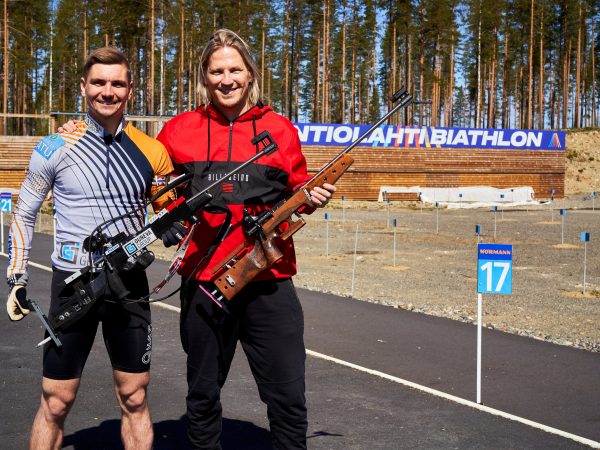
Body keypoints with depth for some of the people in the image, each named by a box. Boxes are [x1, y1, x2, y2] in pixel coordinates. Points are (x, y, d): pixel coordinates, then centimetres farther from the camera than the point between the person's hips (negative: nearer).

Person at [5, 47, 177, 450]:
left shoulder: (151, 151, 2)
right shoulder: (55, 148, -3)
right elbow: (24, 214, 8)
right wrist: (18, 277, 3)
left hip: (129, 283, 2)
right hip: (73, 282, -2)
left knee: (135, 398, 7)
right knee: (56, 402, 2)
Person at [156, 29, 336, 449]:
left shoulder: (279, 128, 5)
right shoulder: (181, 129, 4)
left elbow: (296, 187, 15)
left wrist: (312, 195, -6)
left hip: (269, 281, 0)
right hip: (202, 280, 1)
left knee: (289, 401, 0)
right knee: (203, 398, 16)